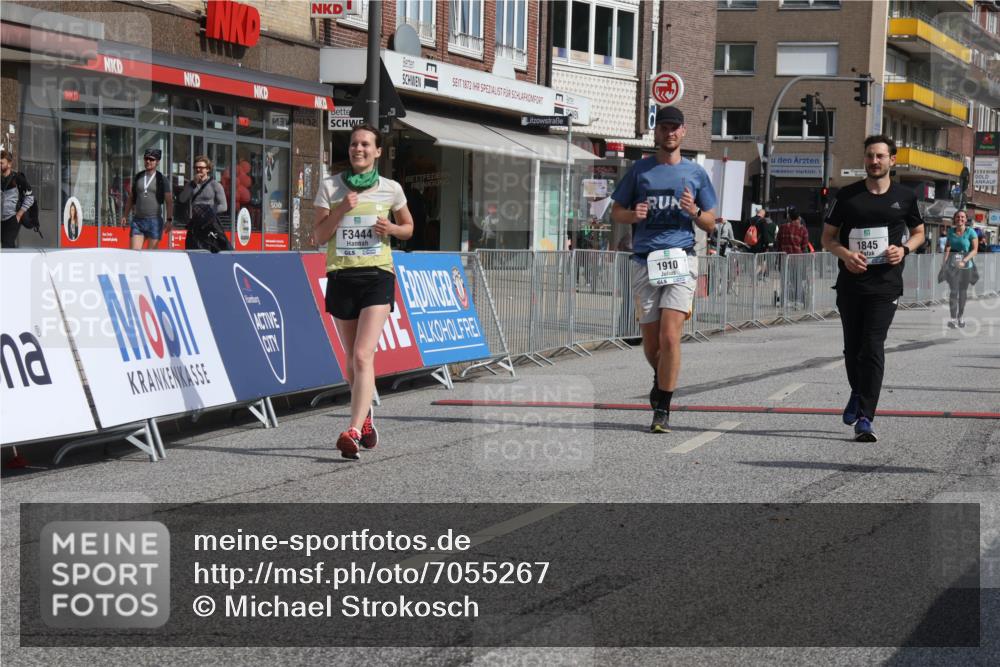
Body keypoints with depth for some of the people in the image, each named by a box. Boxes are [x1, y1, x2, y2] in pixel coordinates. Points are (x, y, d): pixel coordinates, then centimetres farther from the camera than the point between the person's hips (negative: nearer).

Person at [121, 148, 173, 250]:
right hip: (138, 220, 3)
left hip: (155, 220, -3)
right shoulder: (137, 177, 11)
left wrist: (169, 219, -9)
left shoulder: (161, 179, 1)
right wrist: (125, 216, 13)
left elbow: (169, 201, -1)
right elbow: (131, 198, 19)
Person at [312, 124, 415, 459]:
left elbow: (408, 228, 18)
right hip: (341, 277, 2)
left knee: (363, 356, -16)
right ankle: (366, 418, 36)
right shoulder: (330, 186, 4)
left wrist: (392, 228, -4)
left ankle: (353, 432, -25)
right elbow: (318, 236, 1)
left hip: (377, 277, -2)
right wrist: (341, 210, -14)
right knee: (352, 359, 12)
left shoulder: (391, 189, 4)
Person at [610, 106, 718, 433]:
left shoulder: (696, 173, 11)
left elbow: (710, 224, 15)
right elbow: (616, 212, 15)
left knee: (670, 337, -14)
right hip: (644, 262, 2)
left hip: (680, 260, -1)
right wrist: (633, 214, -7)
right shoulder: (640, 170, 11)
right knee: (650, 342, 7)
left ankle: (662, 410, -8)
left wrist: (694, 211, -7)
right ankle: (661, 380, 39)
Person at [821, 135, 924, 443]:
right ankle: (858, 393, 42)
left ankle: (864, 419, -14)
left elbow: (918, 232, 18)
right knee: (852, 346, 12)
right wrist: (844, 254, -12)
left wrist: (904, 249, -4)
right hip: (850, 283, 2)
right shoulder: (847, 195, 4)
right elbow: (827, 237, 8)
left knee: (873, 348, -13)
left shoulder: (904, 197, 4)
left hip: (885, 285, -2)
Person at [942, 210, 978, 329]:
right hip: (952, 263, 1)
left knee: (963, 291, 10)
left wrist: (964, 261, -22)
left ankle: (960, 317, 23)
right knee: (954, 290, -11)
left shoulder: (970, 232, -7)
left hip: (966, 264, -1)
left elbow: (975, 250, -10)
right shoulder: (951, 231, 4)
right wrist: (945, 257, -5)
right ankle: (953, 318, -14)